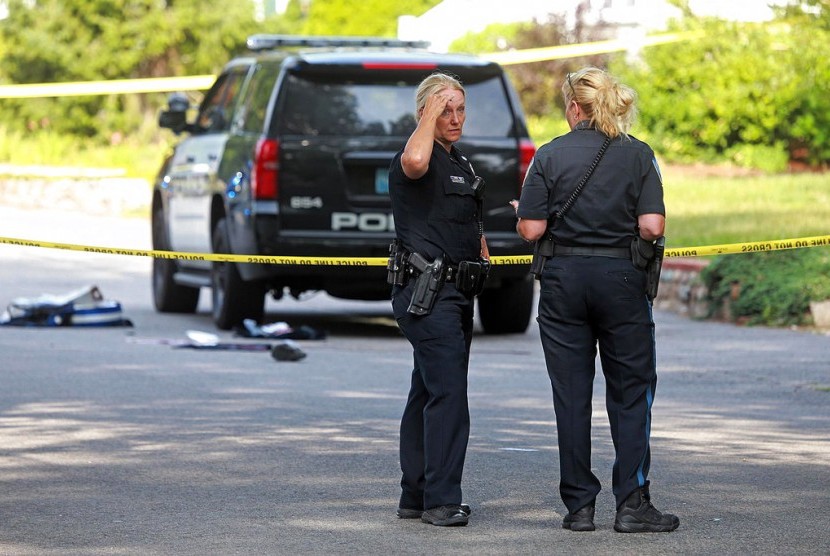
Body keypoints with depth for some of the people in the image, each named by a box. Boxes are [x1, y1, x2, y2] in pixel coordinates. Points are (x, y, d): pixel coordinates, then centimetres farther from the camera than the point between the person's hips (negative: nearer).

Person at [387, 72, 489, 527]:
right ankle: (441, 501, -15)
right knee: (448, 394, -15)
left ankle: (415, 496, 15)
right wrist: (430, 112, -24)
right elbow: (414, 161, -37)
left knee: (428, 394, 11)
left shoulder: (461, 164, 20)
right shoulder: (418, 160, -10)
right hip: (426, 291, -10)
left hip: (457, 293, 10)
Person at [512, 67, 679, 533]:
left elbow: (532, 229, -6)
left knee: (571, 394, 6)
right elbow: (652, 227, -11)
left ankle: (579, 506, 7)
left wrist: (521, 214, 15)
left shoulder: (550, 156, -2)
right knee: (631, 390, 6)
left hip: (563, 279, 1)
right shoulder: (638, 155, -2)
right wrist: (625, 227, 11)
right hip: (621, 278, -1)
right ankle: (632, 503, -1)